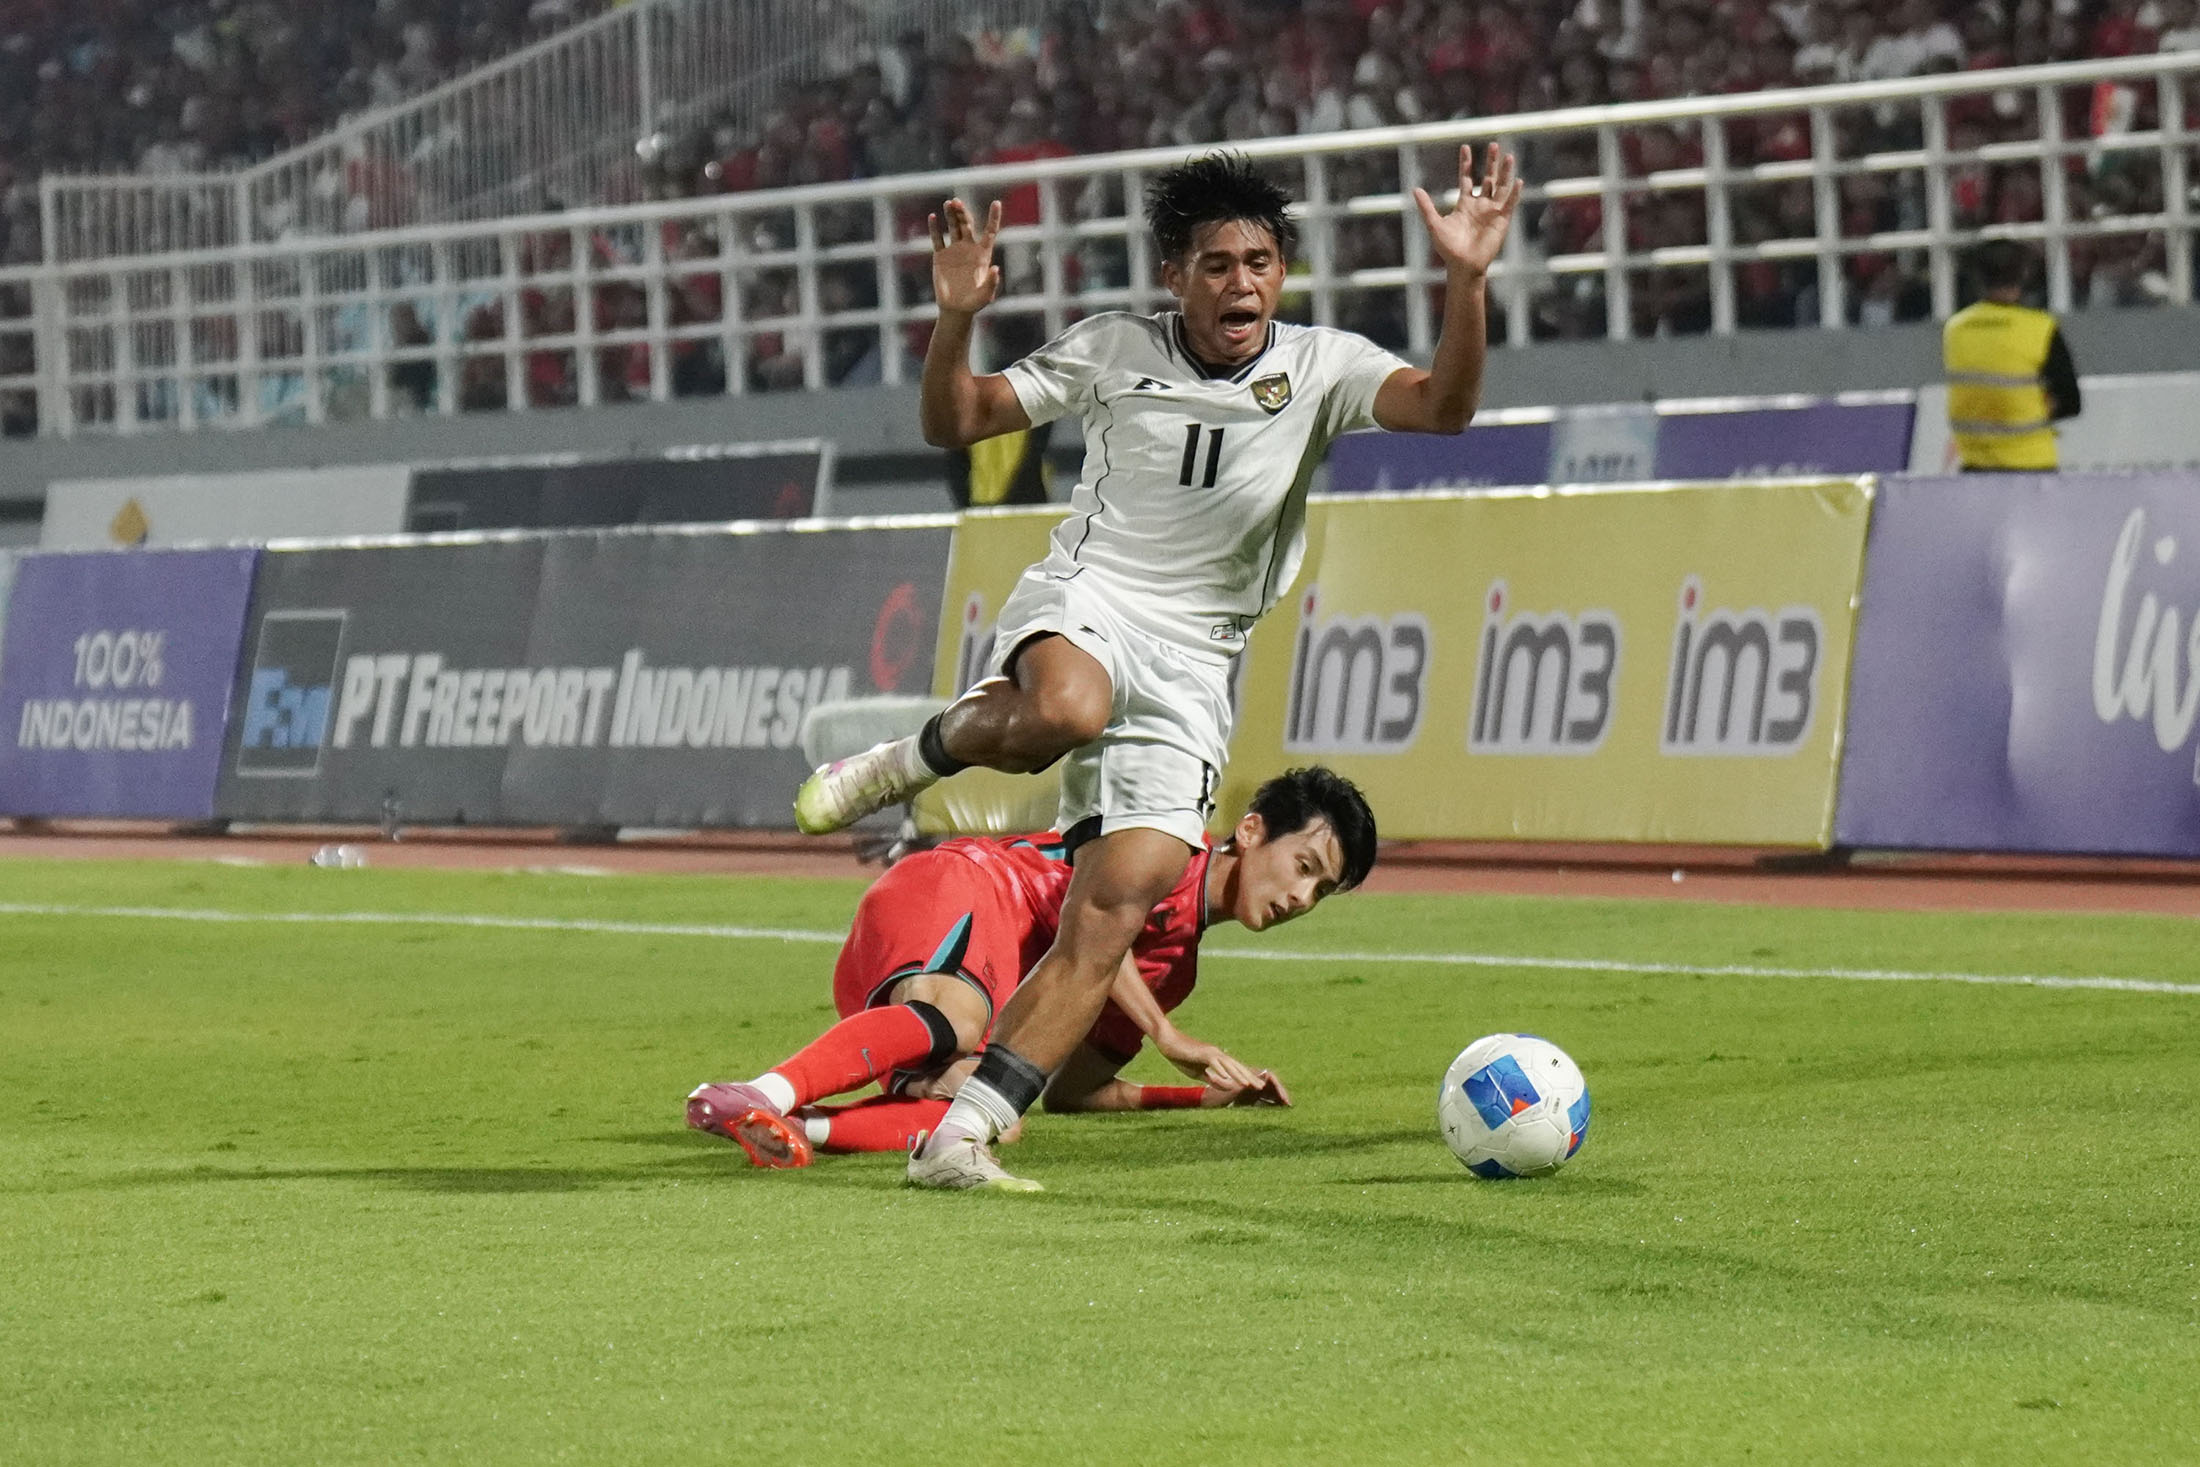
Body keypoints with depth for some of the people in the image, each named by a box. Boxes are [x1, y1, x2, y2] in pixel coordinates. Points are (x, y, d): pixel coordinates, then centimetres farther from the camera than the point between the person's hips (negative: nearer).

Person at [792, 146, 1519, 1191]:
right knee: (1065, 711, -42)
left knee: (1111, 921, -11)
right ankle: (910, 761, -10)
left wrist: (1466, 280, -32)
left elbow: (1442, 406, -17)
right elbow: (955, 422, 6)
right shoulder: (1114, 351, 1)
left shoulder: (1321, 368, 1)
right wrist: (956, 317, -14)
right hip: (1082, 606, -2)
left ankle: (958, 1138, -10)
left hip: (1188, 670, 2)